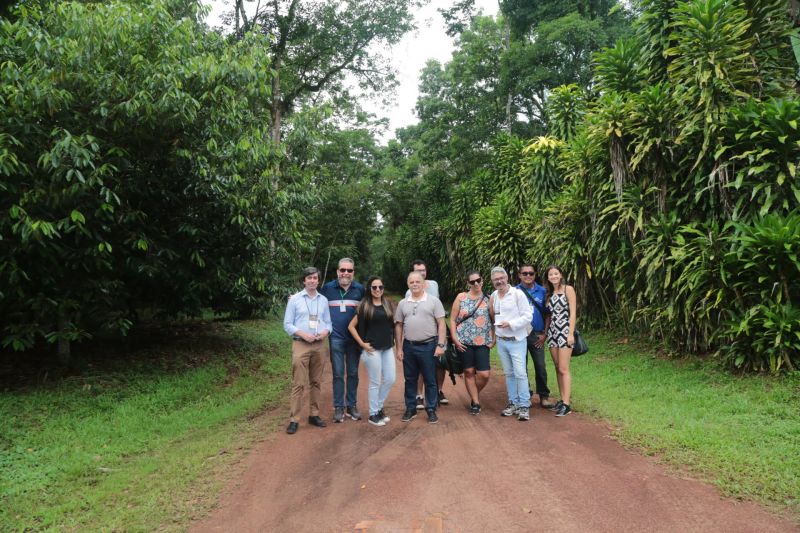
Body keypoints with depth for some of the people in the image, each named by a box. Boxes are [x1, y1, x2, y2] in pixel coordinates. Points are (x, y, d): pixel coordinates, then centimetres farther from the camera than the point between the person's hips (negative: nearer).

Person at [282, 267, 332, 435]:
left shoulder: (323, 300, 10)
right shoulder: (294, 299, 1)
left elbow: (328, 322, 12)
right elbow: (287, 324, -1)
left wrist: (325, 332, -10)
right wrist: (303, 334, -15)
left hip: (319, 345, 3)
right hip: (301, 345, -3)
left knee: (315, 382, 10)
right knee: (298, 383, -6)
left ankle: (314, 415, 20)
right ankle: (294, 419, -1)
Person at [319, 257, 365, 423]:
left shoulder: (360, 289, 3)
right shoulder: (327, 288, 1)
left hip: (354, 338, 1)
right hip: (336, 338, -1)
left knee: (353, 373, 8)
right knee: (338, 374, 2)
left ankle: (352, 405, 19)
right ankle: (339, 407, 11)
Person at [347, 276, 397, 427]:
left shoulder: (388, 304, 7)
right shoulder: (365, 306, -6)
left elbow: (394, 324, 16)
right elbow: (351, 326, -5)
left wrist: (394, 341, 7)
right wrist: (362, 344, -9)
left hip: (388, 348, 5)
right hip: (372, 349, -5)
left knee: (390, 380, 7)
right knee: (375, 382, 1)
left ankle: (379, 407, 27)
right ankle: (373, 414, 15)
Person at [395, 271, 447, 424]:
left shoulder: (433, 301, -1)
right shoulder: (403, 303, 8)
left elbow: (441, 324, -4)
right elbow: (398, 326, 11)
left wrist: (440, 345, -11)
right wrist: (398, 348, 6)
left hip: (428, 346, -3)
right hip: (409, 346, 3)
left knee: (430, 380, 5)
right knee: (410, 380, 12)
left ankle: (431, 410, 16)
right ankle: (410, 409, 24)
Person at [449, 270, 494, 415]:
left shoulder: (487, 300, 4)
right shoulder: (461, 297, 2)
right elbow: (452, 320, 2)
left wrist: (493, 339, 0)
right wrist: (454, 339, -6)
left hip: (482, 342, 0)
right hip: (464, 342, 0)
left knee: (484, 374, -6)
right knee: (469, 372, 6)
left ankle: (475, 394, 24)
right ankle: (475, 402, 19)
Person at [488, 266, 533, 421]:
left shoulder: (517, 294, -10)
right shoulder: (493, 296, 8)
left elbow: (528, 316, -12)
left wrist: (510, 324, -21)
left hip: (517, 340, -5)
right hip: (501, 341, 6)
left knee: (520, 373, -7)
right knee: (509, 373, 13)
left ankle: (524, 406, 1)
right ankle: (513, 403, 22)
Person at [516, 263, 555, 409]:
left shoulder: (542, 291, 4)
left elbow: (547, 314, 5)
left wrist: (544, 334, -2)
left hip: (537, 335, 0)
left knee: (541, 366, 0)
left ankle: (544, 396, 12)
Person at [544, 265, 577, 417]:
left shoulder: (568, 289, -4)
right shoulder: (549, 294, 13)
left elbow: (573, 312, -9)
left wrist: (571, 333, -14)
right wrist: (545, 333, 10)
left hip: (565, 331, -6)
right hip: (552, 332, 6)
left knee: (563, 369, -8)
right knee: (557, 368, 8)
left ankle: (566, 404, -4)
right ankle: (562, 400, 15)